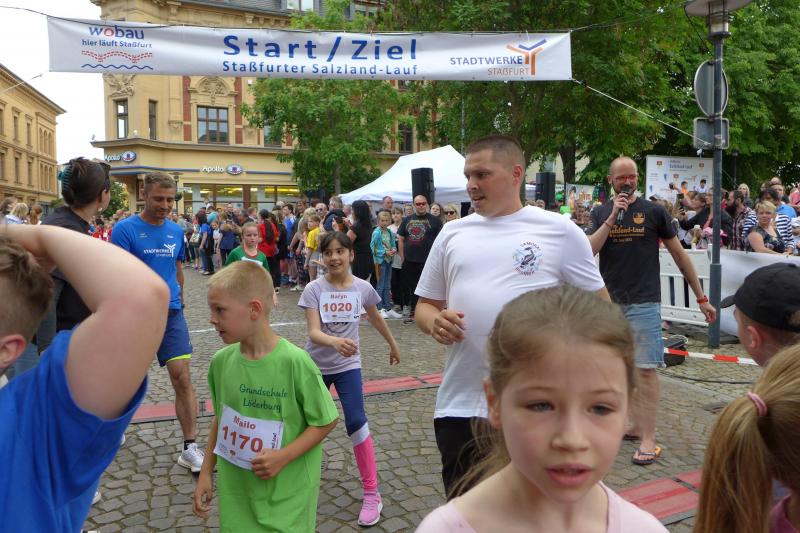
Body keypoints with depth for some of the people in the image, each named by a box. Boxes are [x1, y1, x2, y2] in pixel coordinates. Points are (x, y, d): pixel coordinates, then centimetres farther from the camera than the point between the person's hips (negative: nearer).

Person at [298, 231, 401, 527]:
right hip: (316, 364, 1)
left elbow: (376, 318, 11)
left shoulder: (363, 288, -9)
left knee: (356, 422, -13)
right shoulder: (314, 289, -15)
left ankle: (371, 493, -2)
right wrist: (335, 341, -46)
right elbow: (313, 332, -25)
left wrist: (393, 344, 23)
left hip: (347, 365, -1)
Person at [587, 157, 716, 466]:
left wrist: (701, 298, 3)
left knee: (645, 369, -5)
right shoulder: (601, 213, 8)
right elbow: (589, 250, -6)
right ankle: (635, 425, 24)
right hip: (608, 301, 4)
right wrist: (613, 217, -14)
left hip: (643, 302, -3)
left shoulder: (653, 212, 1)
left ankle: (648, 439, 0)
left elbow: (680, 255, 4)